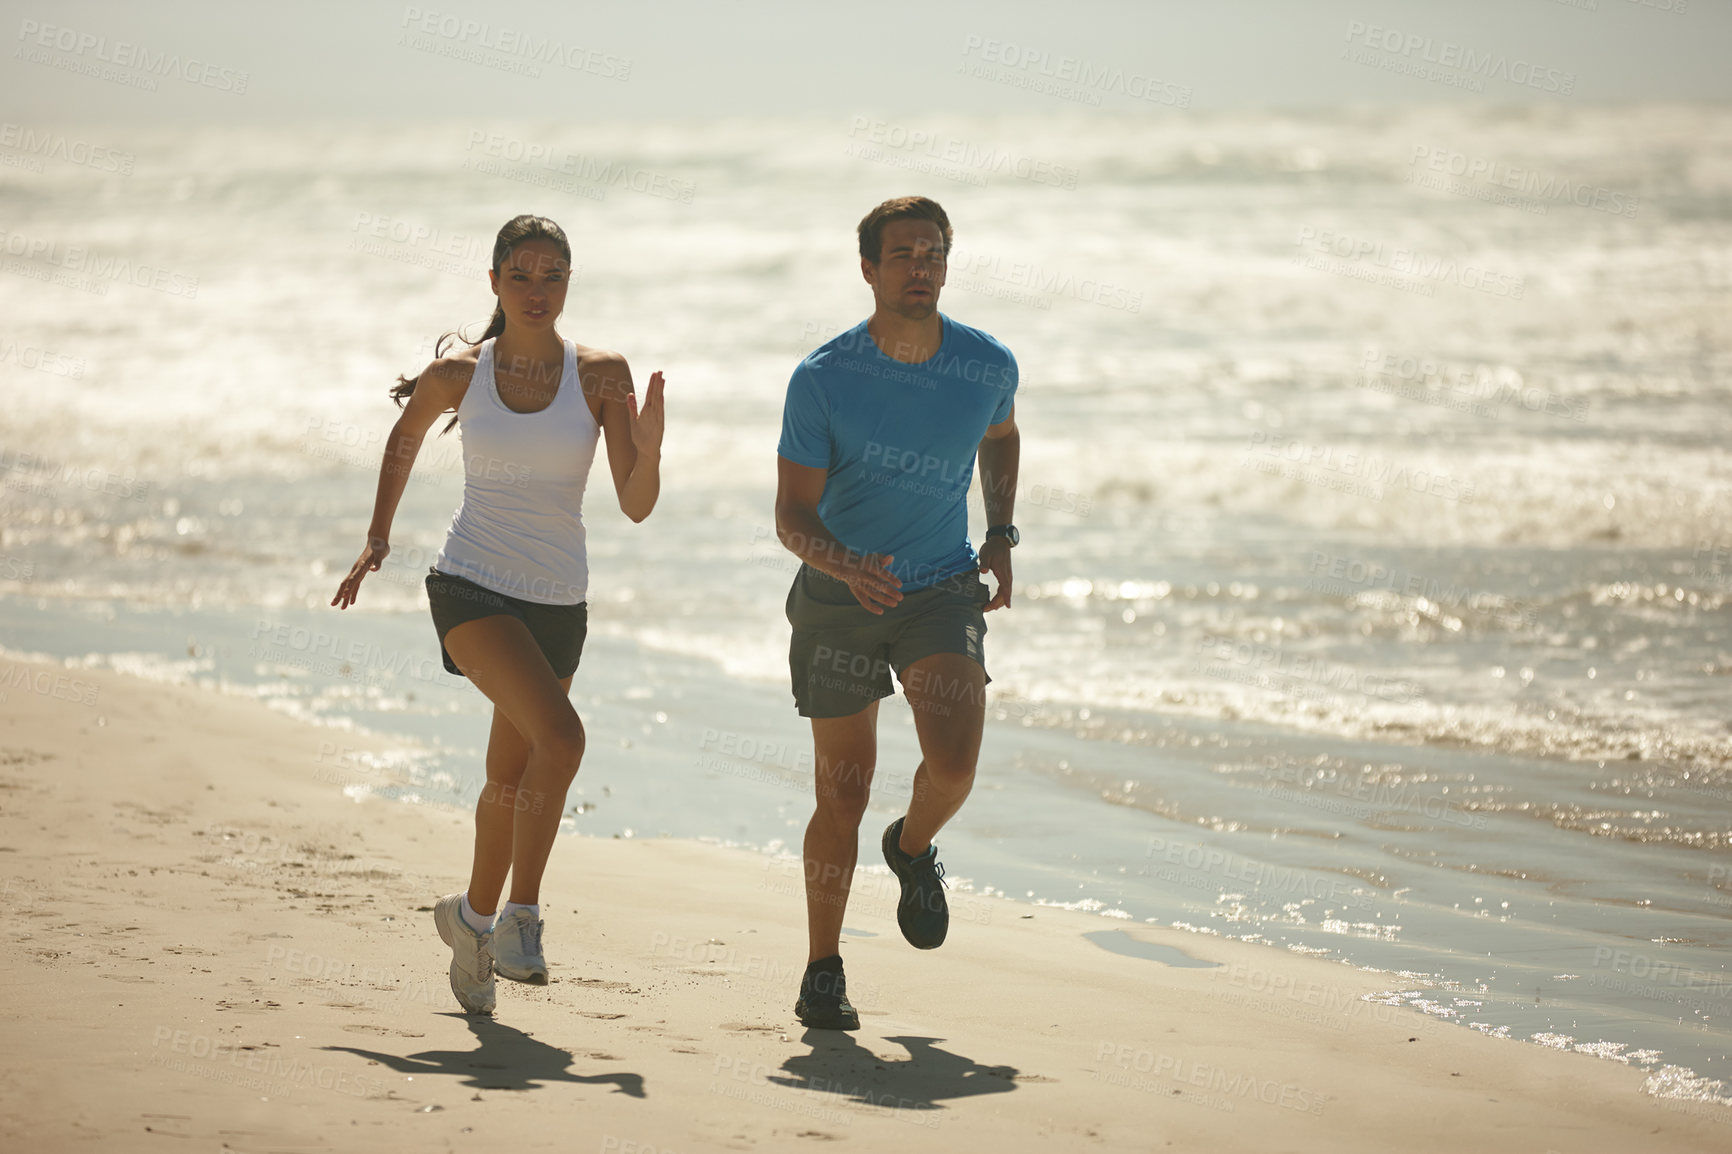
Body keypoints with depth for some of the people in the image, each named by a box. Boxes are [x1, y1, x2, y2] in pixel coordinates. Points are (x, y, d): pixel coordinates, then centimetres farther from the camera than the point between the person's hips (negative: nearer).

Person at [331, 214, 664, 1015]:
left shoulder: (600, 375, -4)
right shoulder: (458, 374, -4)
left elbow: (636, 506, -8)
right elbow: (405, 437, 18)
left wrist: (649, 447, -27)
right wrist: (378, 537, 15)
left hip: (558, 602, 3)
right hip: (471, 587, -3)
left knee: (512, 780, 15)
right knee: (560, 737, -25)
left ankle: (474, 918, 39)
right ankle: (520, 919, -15)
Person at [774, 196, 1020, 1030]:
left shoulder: (988, 366, -8)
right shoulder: (823, 380, -16)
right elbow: (792, 518, -14)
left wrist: (1001, 537, 6)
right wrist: (849, 566, -34)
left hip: (941, 590, 1)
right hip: (838, 593, -1)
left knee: (954, 765, -21)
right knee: (843, 795, 1)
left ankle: (914, 849, 15)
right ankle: (823, 971, 18)